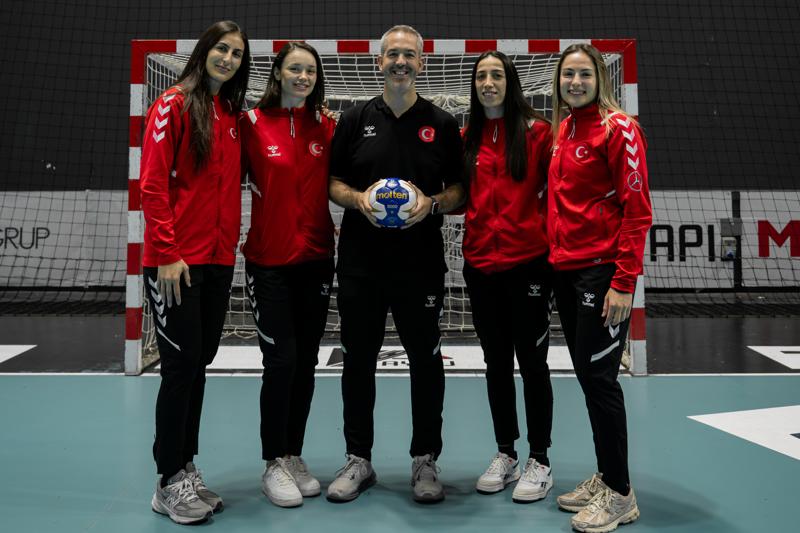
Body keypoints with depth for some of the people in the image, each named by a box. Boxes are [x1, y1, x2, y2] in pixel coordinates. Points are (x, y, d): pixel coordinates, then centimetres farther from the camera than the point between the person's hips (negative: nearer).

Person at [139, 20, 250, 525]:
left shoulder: (234, 116, 14)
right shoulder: (174, 104, -5)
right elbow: (153, 183, -11)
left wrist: (229, 246, 6)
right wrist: (167, 253, -16)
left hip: (219, 260, 6)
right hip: (175, 263, -6)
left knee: (198, 364, 12)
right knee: (182, 365, -2)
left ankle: (187, 469, 25)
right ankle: (170, 482, 11)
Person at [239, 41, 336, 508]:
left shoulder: (327, 127, 4)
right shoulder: (253, 122, -5)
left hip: (316, 258, 4)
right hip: (269, 260, -3)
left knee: (306, 362, 9)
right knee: (281, 361, -3)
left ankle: (295, 456, 25)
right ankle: (275, 464, 14)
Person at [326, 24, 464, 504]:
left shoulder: (442, 124, 6)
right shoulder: (355, 120, 9)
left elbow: (460, 190, 6)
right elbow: (333, 182, 9)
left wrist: (432, 203, -14)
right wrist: (357, 199, -11)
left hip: (421, 264, -1)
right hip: (360, 262, 1)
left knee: (426, 361, 5)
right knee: (358, 360, 8)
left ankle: (425, 460, 20)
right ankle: (359, 460, 22)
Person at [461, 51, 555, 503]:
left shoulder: (536, 130, -3)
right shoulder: (468, 138, 10)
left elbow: (555, 186, -5)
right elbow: (462, 195, 14)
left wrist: (553, 238, -15)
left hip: (527, 261, -4)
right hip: (480, 263, 5)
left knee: (532, 362, 3)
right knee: (496, 362, 13)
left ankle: (540, 462, 18)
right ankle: (505, 455, 28)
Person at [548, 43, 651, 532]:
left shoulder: (619, 127, -8)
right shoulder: (563, 130, 14)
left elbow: (637, 208, -14)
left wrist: (624, 281, -19)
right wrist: (555, 253, 11)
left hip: (602, 270, -7)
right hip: (565, 269, 8)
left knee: (599, 377, -4)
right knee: (587, 375, 13)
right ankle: (605, 478, 27)